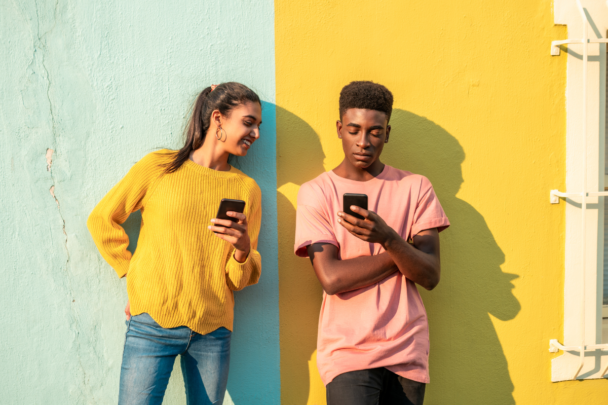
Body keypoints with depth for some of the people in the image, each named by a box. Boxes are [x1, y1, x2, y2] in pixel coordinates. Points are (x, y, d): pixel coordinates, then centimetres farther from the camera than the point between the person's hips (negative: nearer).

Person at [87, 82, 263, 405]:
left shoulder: (247, 189, 10)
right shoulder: (159, 167, 2)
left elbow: (241, 280, 10)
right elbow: (102, 219, 9)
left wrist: (243, 249, -11)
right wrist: (133, 273, 5)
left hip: (213, 330, 3)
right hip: (153, 321, -3)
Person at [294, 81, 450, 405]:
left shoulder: (416, 188, 6)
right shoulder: (316, 193, 0)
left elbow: (430, 276, -2)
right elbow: (331, 278, -11)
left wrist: (389, 239, -20)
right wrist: (403, 252, -6)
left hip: (407, 350, 2)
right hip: (348, 350, -2)